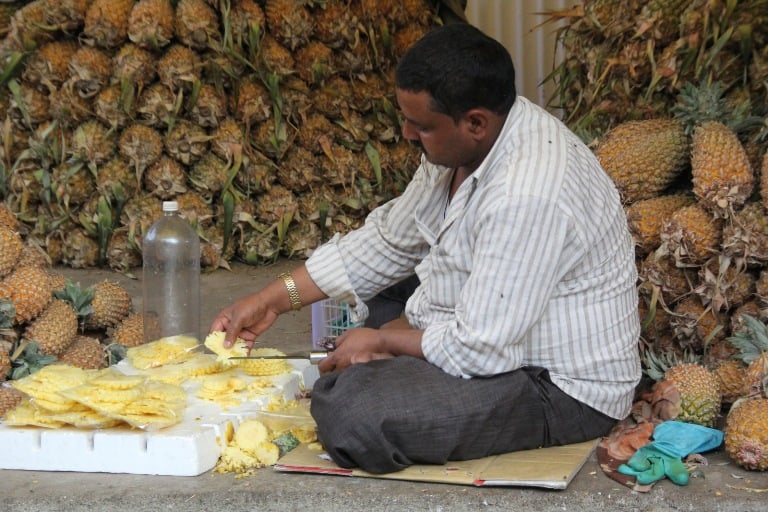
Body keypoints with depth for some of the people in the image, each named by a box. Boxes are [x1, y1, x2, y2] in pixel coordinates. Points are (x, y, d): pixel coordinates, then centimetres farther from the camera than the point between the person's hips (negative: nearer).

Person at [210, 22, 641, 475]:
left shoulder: (526, 196, -32)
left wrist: (383, 340, -12)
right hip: (496, 334, 10)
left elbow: (479, 350, -30)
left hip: (559, 388, -10)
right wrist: (274, 299, 6)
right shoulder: (465, 143, -2)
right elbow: (388, 241, 10)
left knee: (350, 412, -25)